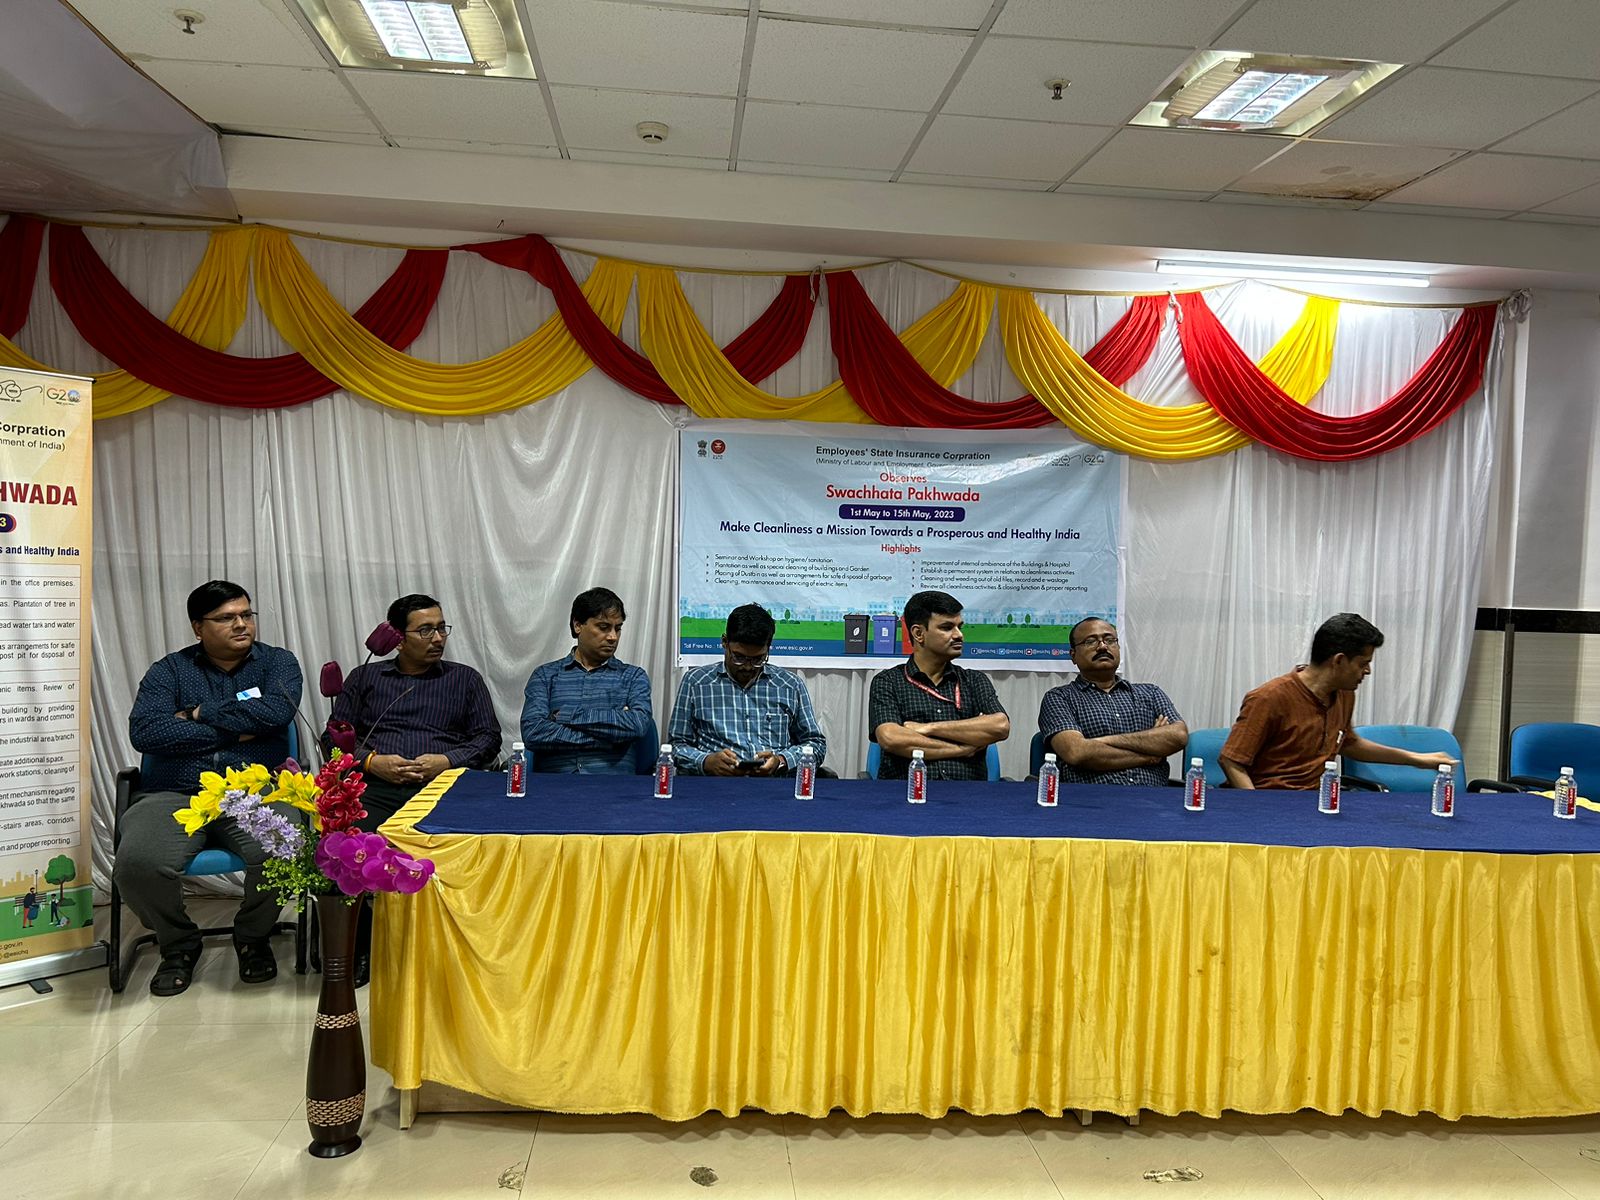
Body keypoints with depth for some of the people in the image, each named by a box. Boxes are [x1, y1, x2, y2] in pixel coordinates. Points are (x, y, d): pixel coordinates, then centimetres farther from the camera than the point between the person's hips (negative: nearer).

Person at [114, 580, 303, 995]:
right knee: (136, 864, -28)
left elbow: (277, 711, -11)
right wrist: (234, 731, -7)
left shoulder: (277, 662, 11)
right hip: (175, 795, 1)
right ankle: (178, 942, 6)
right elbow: (144, 732, -6)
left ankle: (253, 937, 4)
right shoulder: (169, 671, 12)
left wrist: (200, 715, -4)